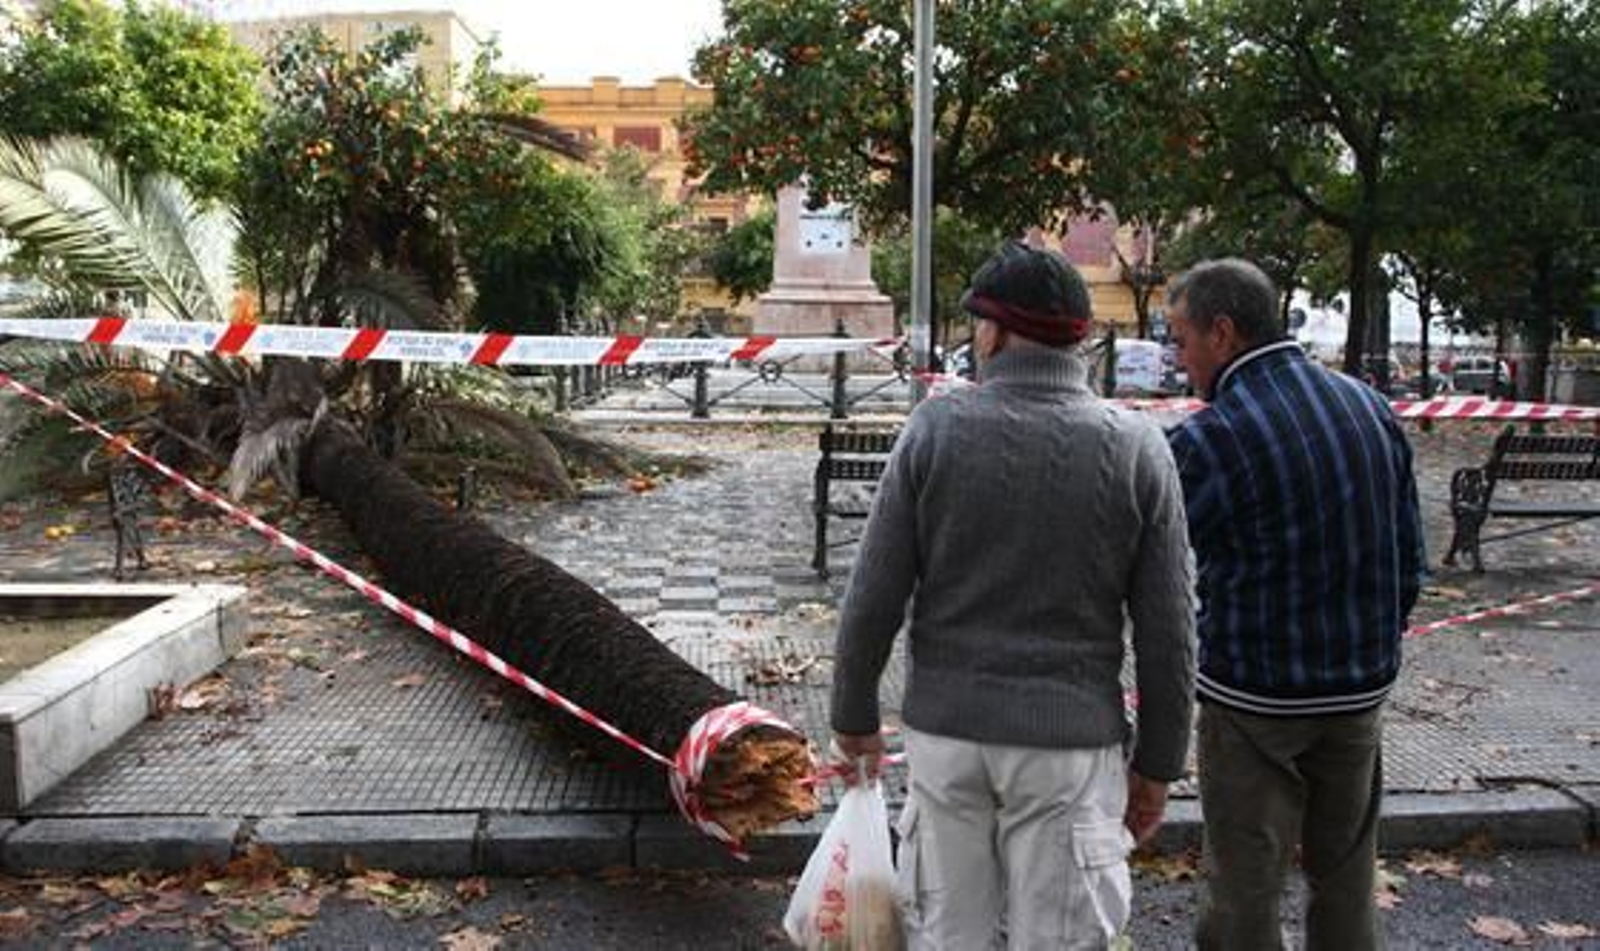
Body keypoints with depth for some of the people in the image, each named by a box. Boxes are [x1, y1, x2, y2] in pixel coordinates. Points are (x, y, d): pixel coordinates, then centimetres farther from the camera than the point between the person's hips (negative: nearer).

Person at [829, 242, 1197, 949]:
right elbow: (1167, 632, -4)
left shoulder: (936, 427, -7)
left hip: (945, 731, 1)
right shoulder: (1138, 449, -5)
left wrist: (855, 717, 7)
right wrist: (1157, 764, 7)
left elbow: (874, 598, -6)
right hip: (1069, 744, 0)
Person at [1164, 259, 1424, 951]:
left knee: (1243, 891, 8)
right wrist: (1375, 651, 18)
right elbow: (1409, 561, 6)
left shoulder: (1208, 439, -21)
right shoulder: (1369, 406, 0)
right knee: (1345, 876, 20)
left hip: (1253, 700, -6)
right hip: (1361, 688, 6)